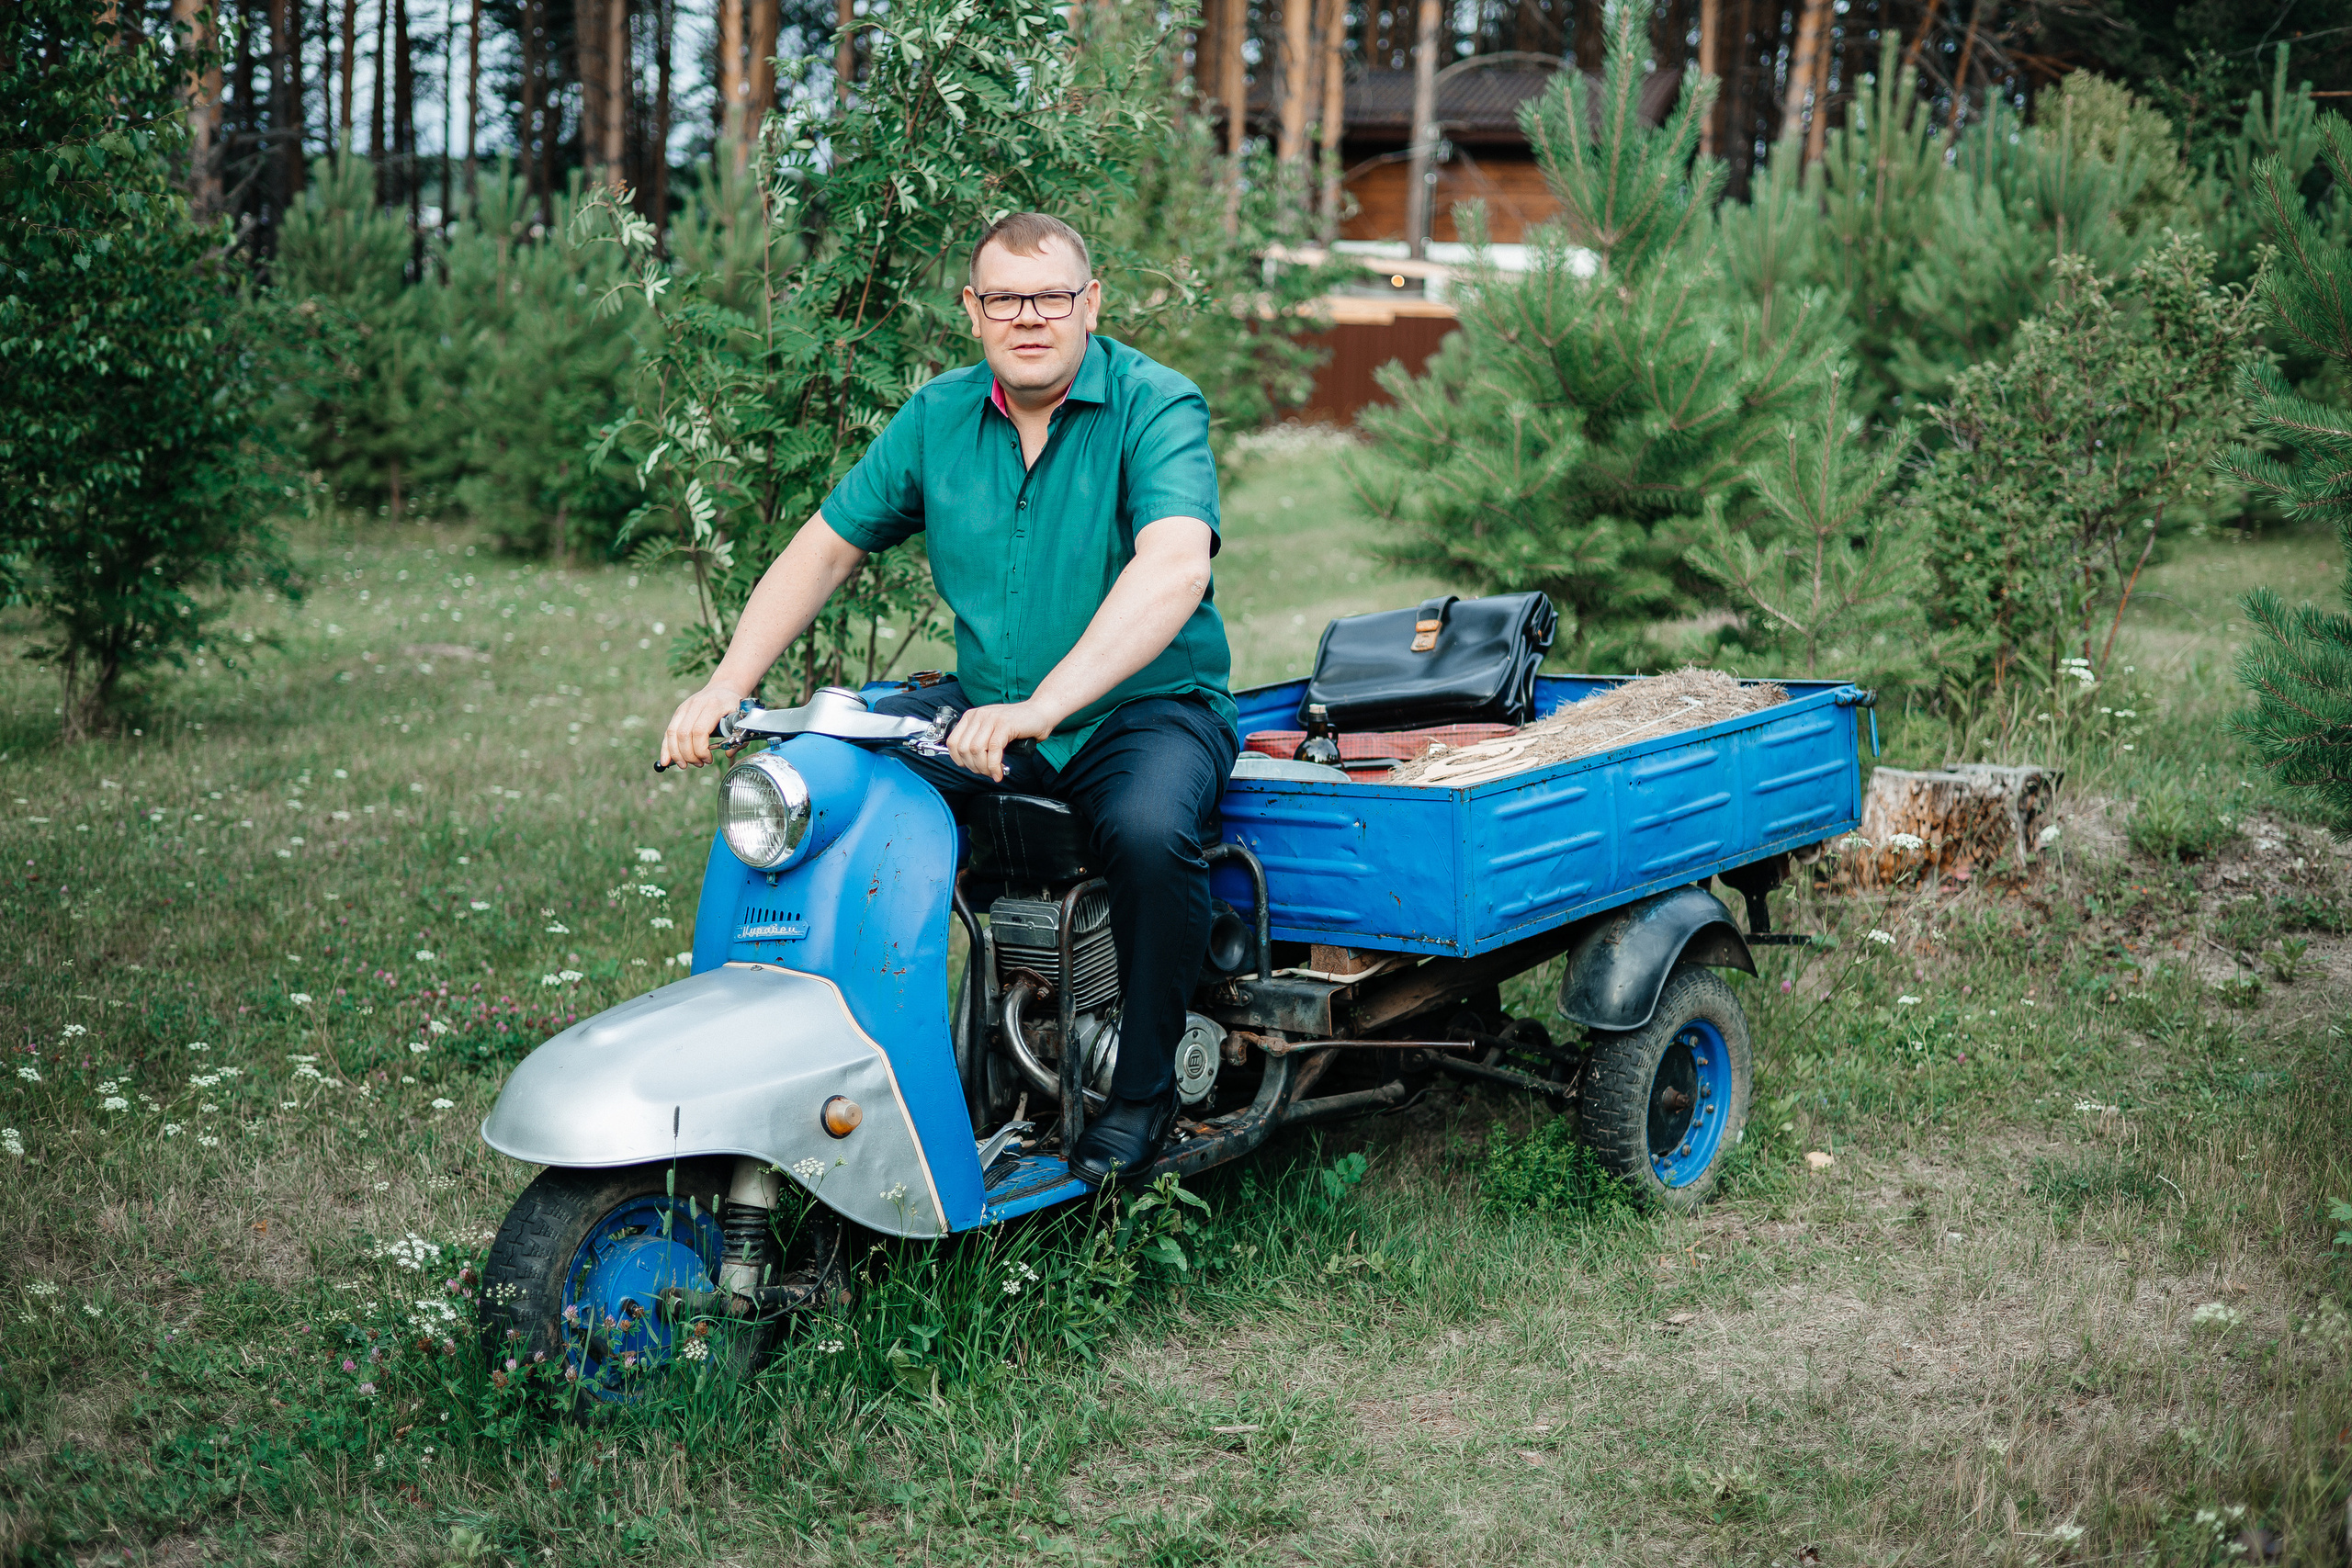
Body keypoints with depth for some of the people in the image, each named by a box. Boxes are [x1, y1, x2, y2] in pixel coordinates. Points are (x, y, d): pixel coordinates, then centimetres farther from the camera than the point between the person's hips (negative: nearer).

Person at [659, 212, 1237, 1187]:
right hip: (985, 706, 5)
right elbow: (825, 547, 10)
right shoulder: (937, 418, 4)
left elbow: (1176, 567, -30)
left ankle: (1143, 1087, -12)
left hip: (1150, 704, -5)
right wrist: (728, 684, -5)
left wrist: (1039, 710, -42)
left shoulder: (1156, 406, -13)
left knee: (1149, 831, -36)